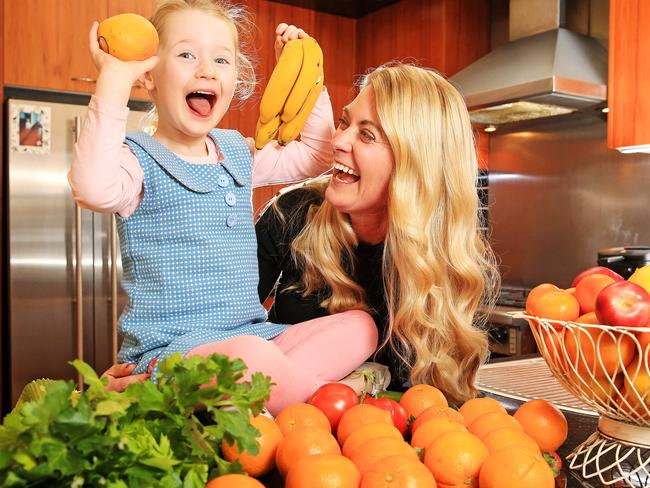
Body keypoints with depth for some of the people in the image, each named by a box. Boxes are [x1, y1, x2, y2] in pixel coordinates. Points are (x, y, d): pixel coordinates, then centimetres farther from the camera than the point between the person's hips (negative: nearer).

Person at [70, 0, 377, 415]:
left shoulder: (239, 152, 16)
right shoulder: (140, 159, -5)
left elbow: (316, 155, 26)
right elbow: (94, 189, -29)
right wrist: (113, 82, -25)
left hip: (253, 331, 8)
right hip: (171, 343, -8)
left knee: (360, 326, -6)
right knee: (251, 357, -40)